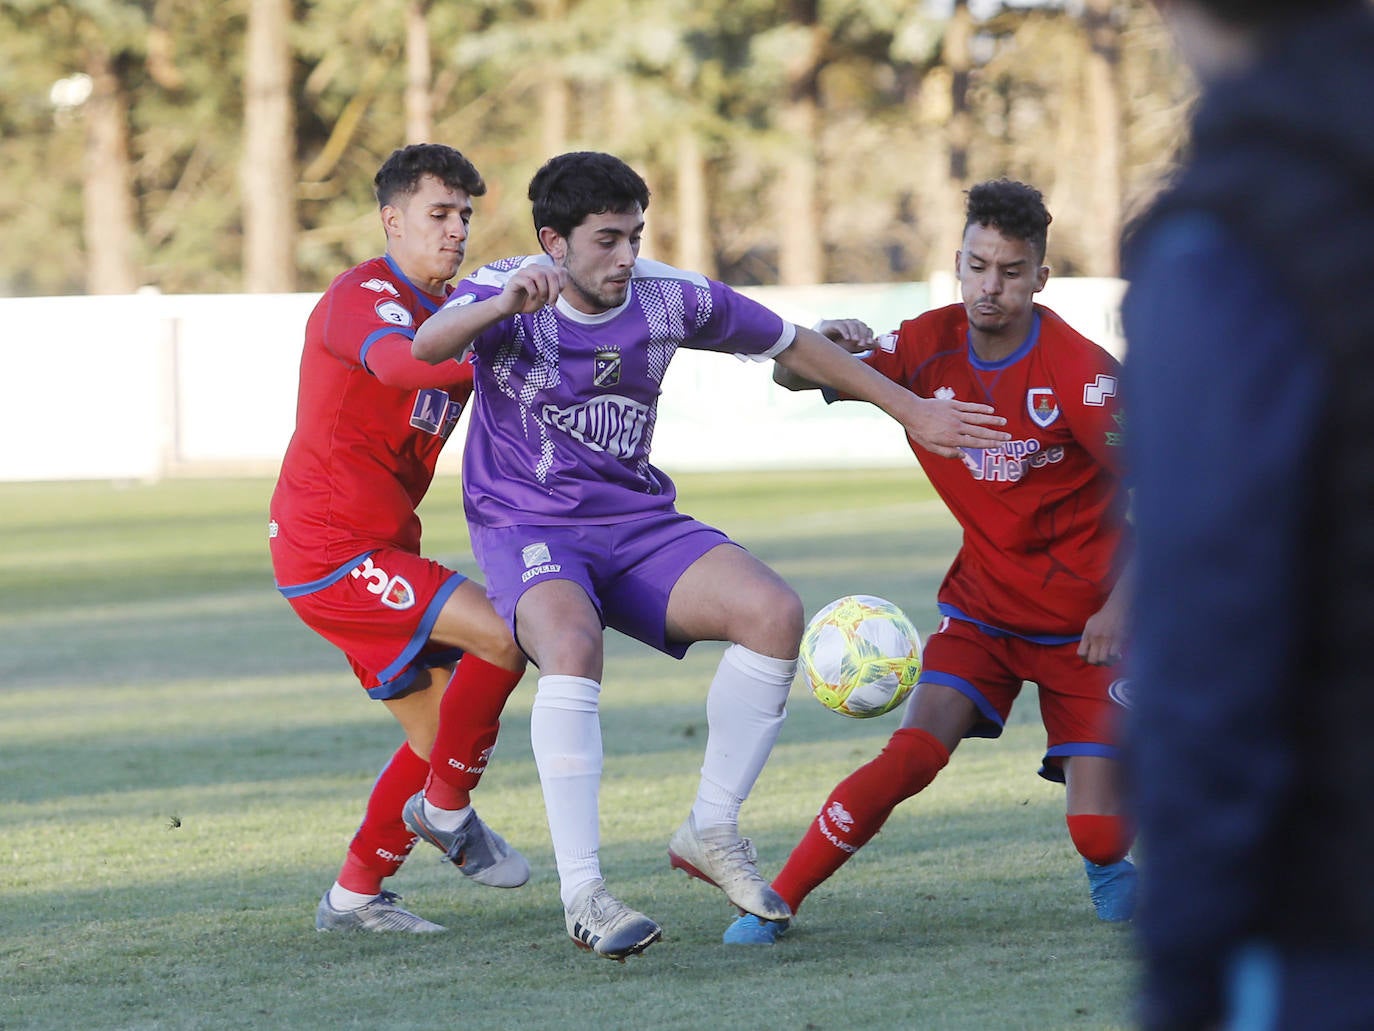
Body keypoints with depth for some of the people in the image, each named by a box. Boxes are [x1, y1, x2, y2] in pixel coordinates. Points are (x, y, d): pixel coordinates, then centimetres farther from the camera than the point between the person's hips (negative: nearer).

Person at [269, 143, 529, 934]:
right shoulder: (363, 298, -16)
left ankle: (355, 896, 21)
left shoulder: (453, 307, 15)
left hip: (382, 548, 10)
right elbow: (400, 362, -39)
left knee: (441, 730, 11)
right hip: (330, 549, -10)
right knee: (505, 632, -22)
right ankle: (447, 808, -5)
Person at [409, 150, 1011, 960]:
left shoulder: (670, 299, -4)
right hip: (527, 529, -4)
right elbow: (429, 345, -36)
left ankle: (712, 832, -4)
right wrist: (502, 307, -57)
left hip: (638, 522, 4)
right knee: (572, 648, -37)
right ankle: (582, 893, -33)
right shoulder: (508, 293, -14)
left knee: (775, 613, -19)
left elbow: (792, 344, 10)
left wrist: (912, 411, 13)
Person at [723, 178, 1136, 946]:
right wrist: (823, 343, -24)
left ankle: (1107, 862, 27)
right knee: (914, 754, -21)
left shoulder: (1080, 370, -19)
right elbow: (792, 377, -1)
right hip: (983, 597, 3)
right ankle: (775, 903, -11)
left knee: (1101, 839, -10)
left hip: (1082, 621, -3)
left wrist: (1120, 603, -23)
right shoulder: (931, 346, -6)